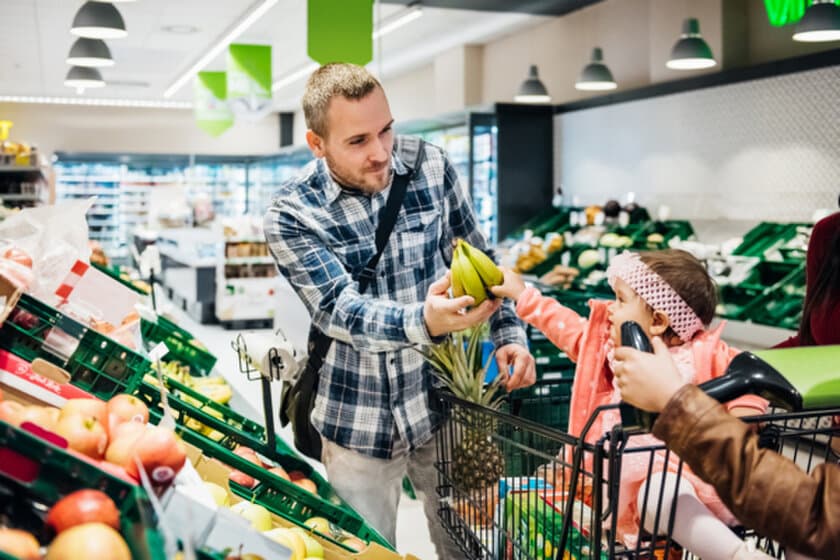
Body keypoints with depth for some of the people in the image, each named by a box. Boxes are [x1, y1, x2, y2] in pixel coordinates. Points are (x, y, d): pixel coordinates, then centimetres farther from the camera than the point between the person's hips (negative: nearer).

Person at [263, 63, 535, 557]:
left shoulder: (430, 166, -6)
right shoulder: (292, 214, -13)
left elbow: (477, 259, 6)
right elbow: (340, 309, -24)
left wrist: (510, 333, -4)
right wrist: (422, 321, -42)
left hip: (443, 401, 2)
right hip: (360, 419, -2)